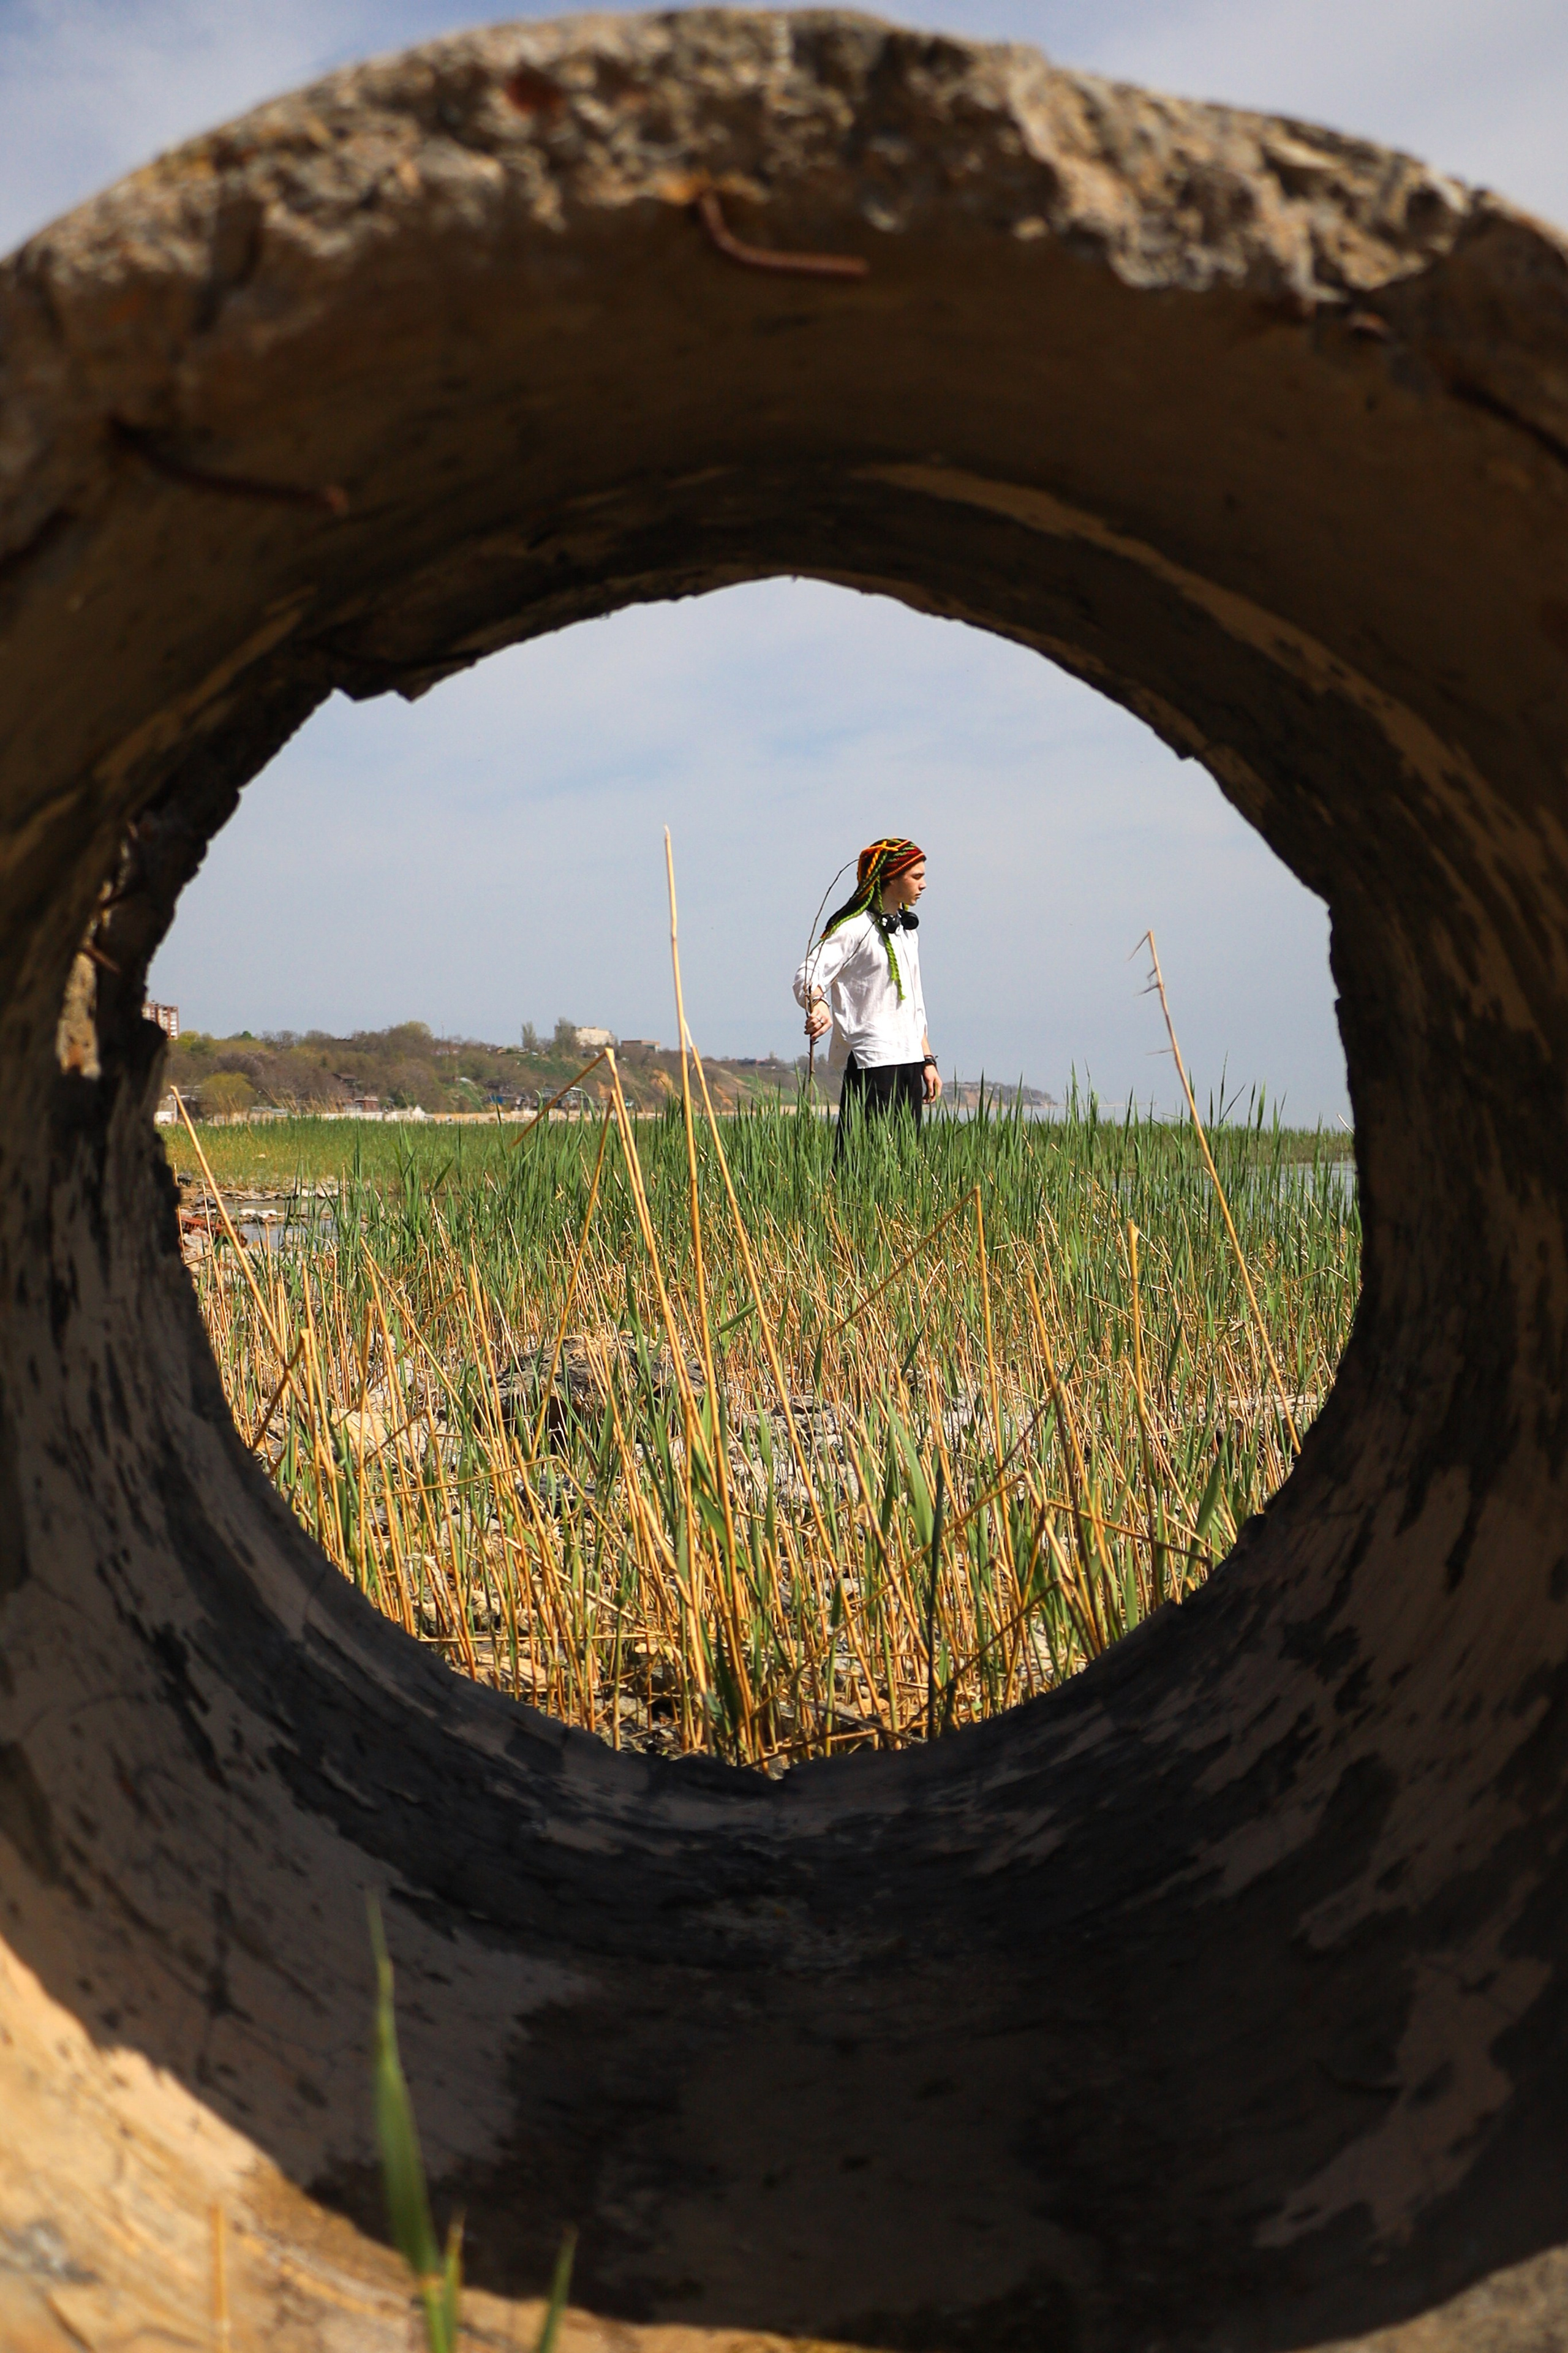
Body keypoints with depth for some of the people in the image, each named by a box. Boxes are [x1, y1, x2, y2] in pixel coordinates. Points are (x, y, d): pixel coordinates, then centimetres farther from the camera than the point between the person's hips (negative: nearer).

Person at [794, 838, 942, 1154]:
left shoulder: (907, 928, 19)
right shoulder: (853, 926, -8)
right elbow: (809, 974, -22)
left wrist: (927, 1059, 19)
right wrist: (818, 1005, -43)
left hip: (908, 1060, 8)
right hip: (870, 1061, -8)